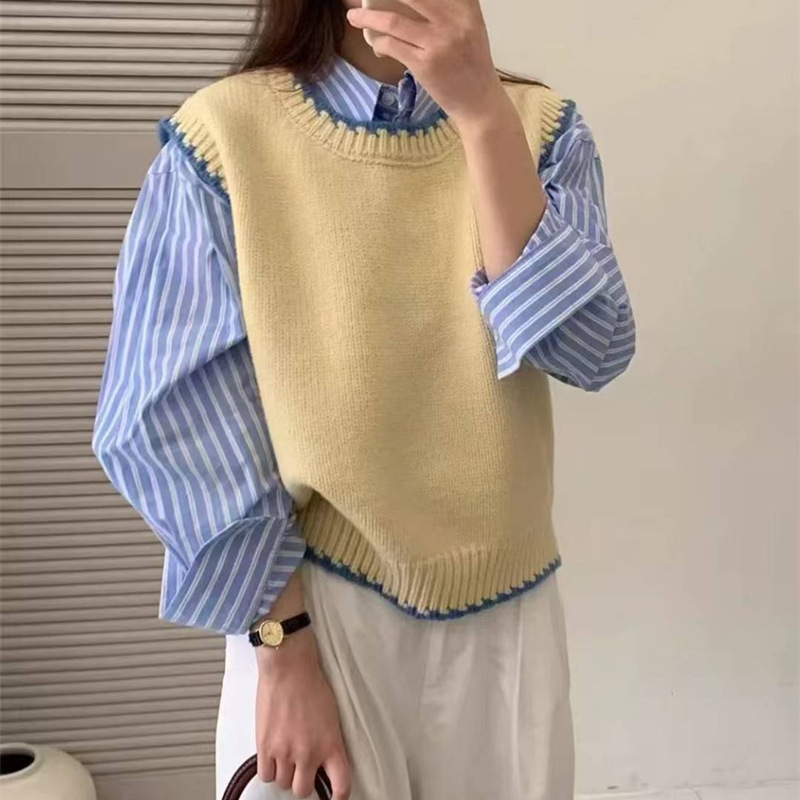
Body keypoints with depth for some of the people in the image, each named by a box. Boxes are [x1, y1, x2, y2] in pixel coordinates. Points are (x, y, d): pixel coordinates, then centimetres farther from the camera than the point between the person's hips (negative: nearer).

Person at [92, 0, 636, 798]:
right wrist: (282, 645, -13)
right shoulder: (224, 134, -10)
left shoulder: (538, 127, -2)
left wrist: (482, 113, -24)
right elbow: (172, 415, -10)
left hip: (505, 614, 4)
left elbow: (592, 351, -16)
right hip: (314, 606, -3)